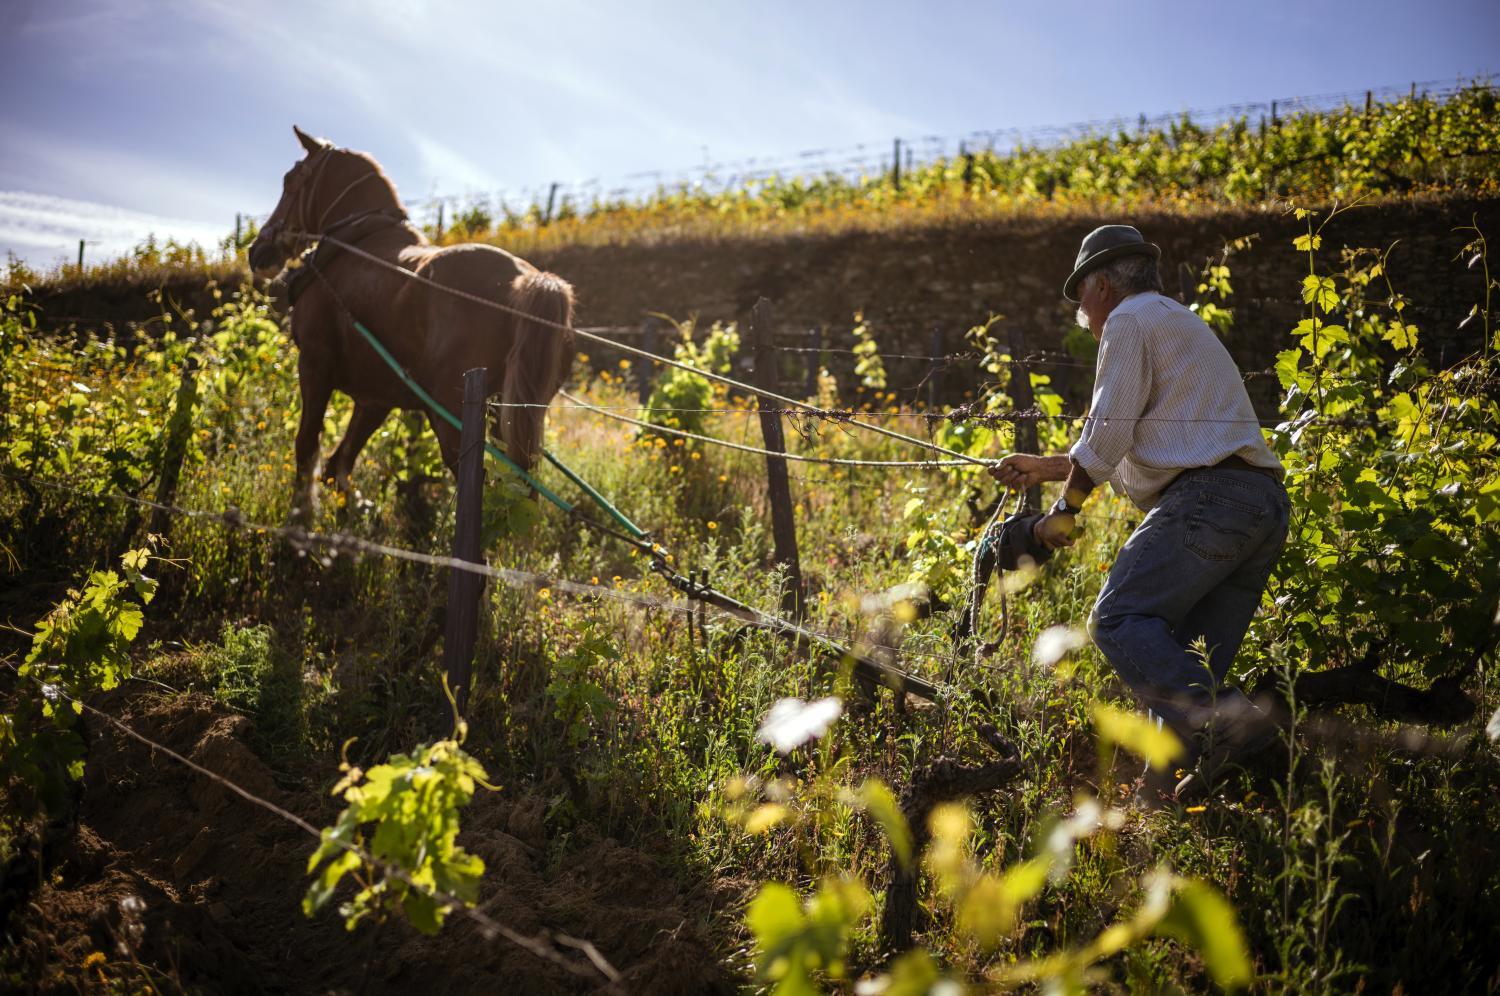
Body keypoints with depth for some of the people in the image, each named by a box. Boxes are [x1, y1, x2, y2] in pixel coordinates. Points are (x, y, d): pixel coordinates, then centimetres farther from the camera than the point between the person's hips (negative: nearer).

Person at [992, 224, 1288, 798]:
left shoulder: (1131, 319, 3)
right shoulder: (1181, 325, 34)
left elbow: (1108, 433, -6)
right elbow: (1133, 450, 38)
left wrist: (1065, 510, 6)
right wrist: (1044, 468, 41)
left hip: (1208, 497, -10)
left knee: (1119, 619, -17)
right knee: (1187, 661, 7)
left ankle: (1217, 719, -32)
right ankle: (1170, 785, 3)